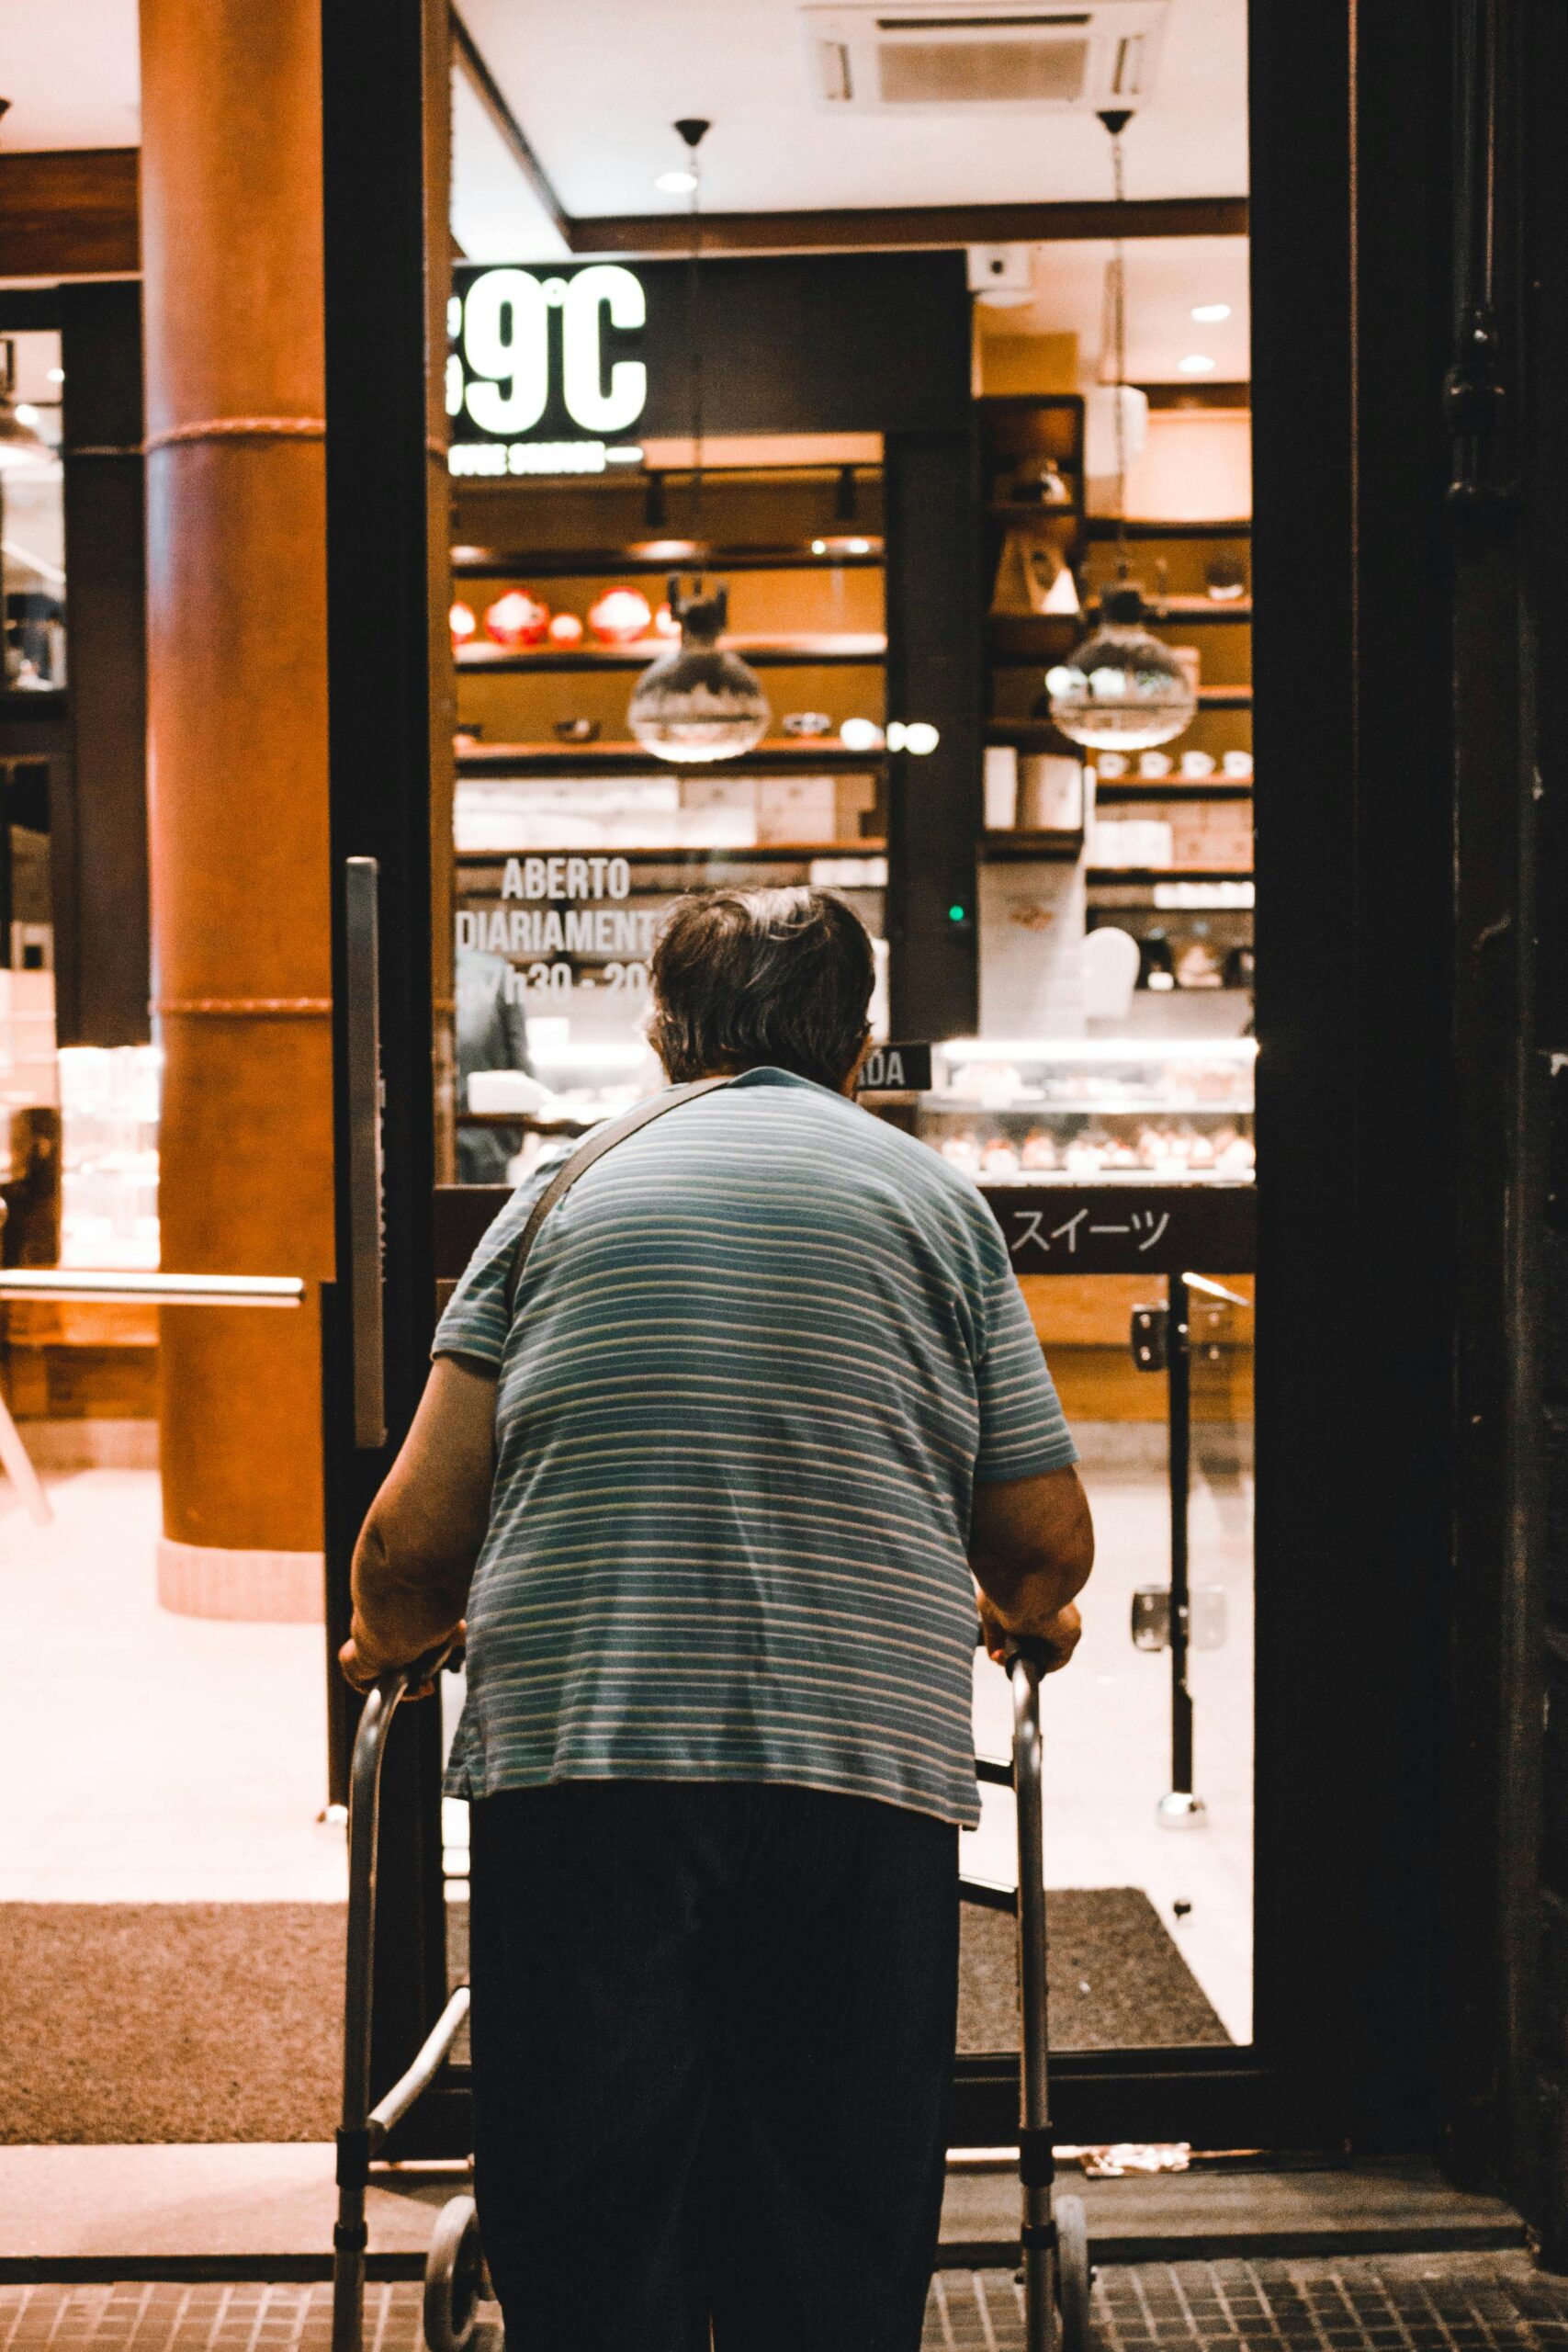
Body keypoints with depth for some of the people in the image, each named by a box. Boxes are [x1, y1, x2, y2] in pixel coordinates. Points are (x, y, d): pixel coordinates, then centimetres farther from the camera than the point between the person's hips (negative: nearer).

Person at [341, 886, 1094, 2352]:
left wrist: (386, 1643, 28)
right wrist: (1021, 1618, 33)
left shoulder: (563, 1196, 12)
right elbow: (1047, 1543, 10)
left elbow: (416, 1535, 6)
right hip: (864, 1776, 0)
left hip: (576, 1757, 0)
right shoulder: (936, 1199, 12)